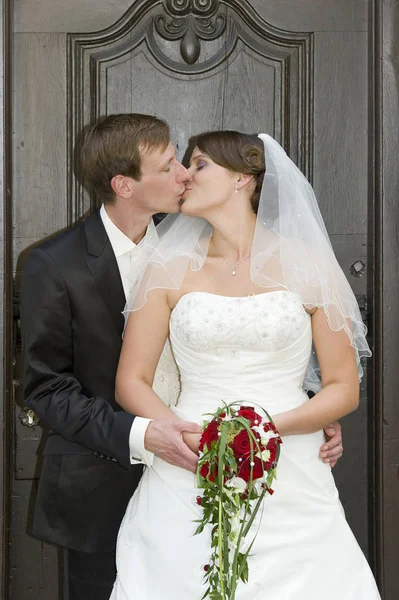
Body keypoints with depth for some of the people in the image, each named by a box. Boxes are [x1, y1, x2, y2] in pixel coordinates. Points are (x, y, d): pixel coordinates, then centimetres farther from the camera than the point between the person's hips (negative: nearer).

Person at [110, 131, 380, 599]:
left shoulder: (308, 264, 2)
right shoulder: (170, 269, 5)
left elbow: (344, 389, 2)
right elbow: (131, 383, 4)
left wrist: (270, 427, -15)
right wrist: (193, 439, -14)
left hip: (292, 486, 0)